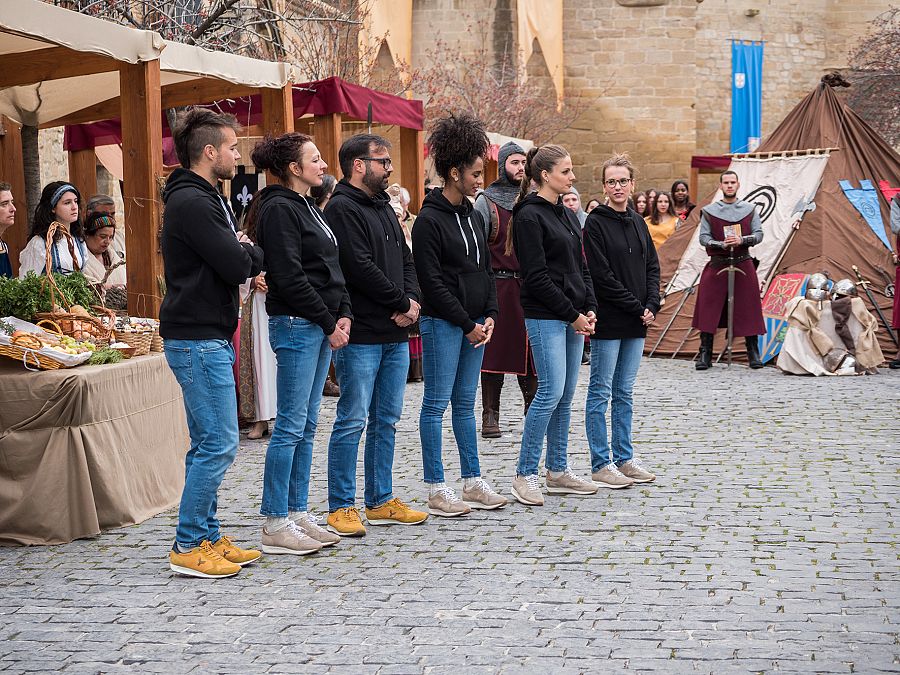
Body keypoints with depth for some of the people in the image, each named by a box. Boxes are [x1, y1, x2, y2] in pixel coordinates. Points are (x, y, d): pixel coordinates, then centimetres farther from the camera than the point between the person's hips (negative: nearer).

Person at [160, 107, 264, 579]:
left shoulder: (201, 198, 18)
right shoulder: (191, 202, -16)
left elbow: (231, 262, 16)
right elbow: (236, 266, -20)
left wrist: (242, 253, -6)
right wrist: (252, 252, 1)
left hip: (208, 339, 11)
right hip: (197, 340, -11)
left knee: (207, 444, 13)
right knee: (219, 443, -9)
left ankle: (206, 536, 20)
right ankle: (188, 547, -3)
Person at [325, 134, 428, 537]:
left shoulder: (384, 208, 19)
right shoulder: (342, 209, -10)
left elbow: (405, 260, 18)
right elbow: (361, 267, -19)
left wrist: (412, 301, -1)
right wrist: (402, 302, -10)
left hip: (395, 335, 9)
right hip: (361, 335, -9)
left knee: (386, 421, 12)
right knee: (352, 421, -5)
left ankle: (381, 501, 20)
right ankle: (341, 508, 2)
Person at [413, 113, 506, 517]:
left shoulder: (473, 217, 14)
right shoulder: (430, 220, -11)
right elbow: (432, 281, -15)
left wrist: (489, 315, 4)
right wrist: (467, 324, -13)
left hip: (474, 324, 8)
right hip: (442, 322, -8)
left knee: (465, 403, 13)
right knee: (437, 403, -2)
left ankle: (473, 482, 18)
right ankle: (436, 490, 2)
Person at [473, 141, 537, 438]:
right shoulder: (487, 201, 1)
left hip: (531, 285, 3)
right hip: (498, 286, -3)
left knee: (531, 351, 4)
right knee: (494, 350, -1)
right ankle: (490, 416, 5)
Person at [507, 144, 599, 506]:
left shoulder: (567, 215, 16)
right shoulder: (529, 216, -11)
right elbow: (537, 277, -15)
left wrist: (590, 309, 4)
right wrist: (573, 314, -13)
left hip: (574, 317, 8)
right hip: (545, 317, -8)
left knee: (565, 395, 10)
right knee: (551, 392, -11)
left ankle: (558, 471, 17)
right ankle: (524, 474, -3)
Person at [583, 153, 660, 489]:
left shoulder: (638, 223, 13)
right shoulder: (596, 223, -8)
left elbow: (652, 266, 13)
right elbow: (602, 276, -14)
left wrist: (652, 305, -3)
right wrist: (637, 308, -13)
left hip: (636, 323, 7)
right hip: (608, 322, -7)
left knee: (625, 393, 12)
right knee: (601, 393, 0)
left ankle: (624, 459, 18)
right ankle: (601, 465, 4)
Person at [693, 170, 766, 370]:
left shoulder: (750, 209, 8)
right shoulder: (709, 211, 4)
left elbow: (759, 234, 2)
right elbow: (703, 238, -1)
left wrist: (741, 240, -16)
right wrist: (722, 244, -18)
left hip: (743, 265, 1)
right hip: (716, 265, -1)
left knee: (749, 309, 1)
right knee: (709, 308, -4)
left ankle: (753, 353, 11)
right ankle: (705, 354, 2)